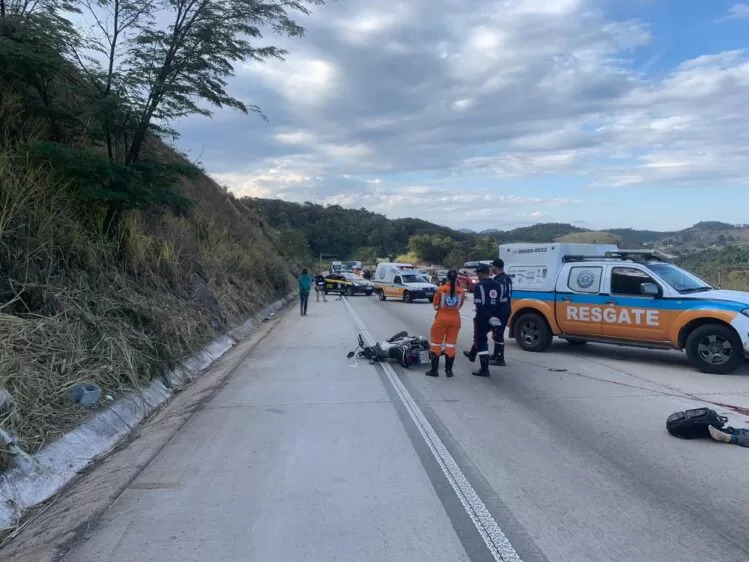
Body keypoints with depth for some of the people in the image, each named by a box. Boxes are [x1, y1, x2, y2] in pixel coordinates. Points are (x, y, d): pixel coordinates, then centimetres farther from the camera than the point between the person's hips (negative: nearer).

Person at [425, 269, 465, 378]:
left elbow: (435, 306, -4)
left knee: (436, 344, 8)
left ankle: (434, 370, 9)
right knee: (451, 344, 10)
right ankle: (449, 370, 14)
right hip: (455, 319, 2)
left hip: (442, 318, -2)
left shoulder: (441, 289, -10)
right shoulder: (461, 291, -5)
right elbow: (459, 306, 3)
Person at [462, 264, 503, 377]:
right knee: (480, 336, 29)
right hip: (494, 318, 8)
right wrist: (496, 316, 13)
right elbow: (500, 302, 10)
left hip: (483, 318, -7)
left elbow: (479, 304, -22)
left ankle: (484, 369, 0)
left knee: (482, 342, 0)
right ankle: (472, 354, 49)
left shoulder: (479, 285, -13)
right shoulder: (496, 285, 8)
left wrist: (489, 317, -22)